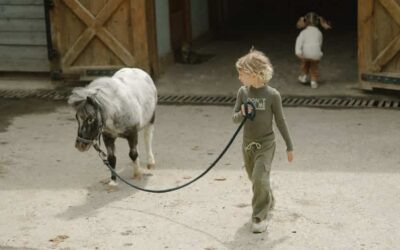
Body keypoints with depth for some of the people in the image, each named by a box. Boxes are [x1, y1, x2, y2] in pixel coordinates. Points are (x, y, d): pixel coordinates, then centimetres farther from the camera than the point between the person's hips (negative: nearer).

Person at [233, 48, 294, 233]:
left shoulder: (272, 95, -15)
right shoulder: (243, 92, -5)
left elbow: (280, 122, -6)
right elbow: (235, 118, 0)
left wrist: (289, 147, -1)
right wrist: (242, 114, -24)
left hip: (265, 144, -4)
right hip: (247, 143, 5)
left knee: (260, 180, -14)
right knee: (254, 179, 19)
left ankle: (260, 217, 0)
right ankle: (268, 202, 46)